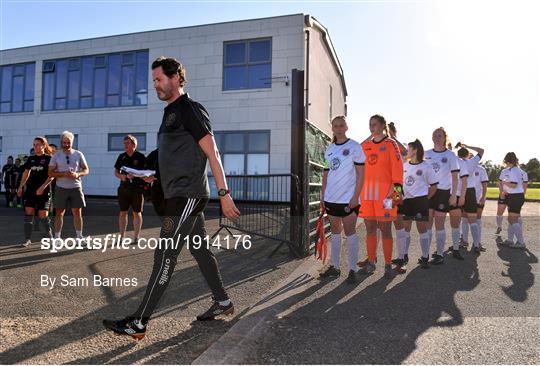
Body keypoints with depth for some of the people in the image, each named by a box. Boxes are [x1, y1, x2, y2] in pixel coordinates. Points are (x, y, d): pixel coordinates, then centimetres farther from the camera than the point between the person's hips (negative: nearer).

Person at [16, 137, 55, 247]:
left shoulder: (49, 158, -3)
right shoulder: (31, 158, 11)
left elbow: (52, 176, -9)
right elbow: (26, 173, 18)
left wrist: (43, 187, -19)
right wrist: (20, 187, 11)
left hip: (43, 191, -5)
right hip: (30, 189, 5)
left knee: (43, 215, -4)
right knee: (28, 213, 1)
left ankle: (50, 237, 12)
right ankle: (27, 239, 9)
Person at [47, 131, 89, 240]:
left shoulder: (78, 154, 5)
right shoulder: (56, 155, 2)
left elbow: (86, 170, 6)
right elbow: (50, 173, -1)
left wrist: (77, 174, -14)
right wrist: (63, 174, -18)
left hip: (76, 187, 1)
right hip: (61, 188, -1)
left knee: (77, 213, 4)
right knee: (59, 213, 5)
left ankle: (79, 237, 13)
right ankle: (57, 237, 14)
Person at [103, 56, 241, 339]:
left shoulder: (190, 109, -9)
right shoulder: (171, 113, 19)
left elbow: (212, 154, -15)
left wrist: (224, 193, -19)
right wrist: (156, 175, 14)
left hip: (186, 196, -10)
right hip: (181, 195, 10)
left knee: (165, 257, -7)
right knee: (200, 250, 14)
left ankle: (139, 323, 0)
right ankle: (222, 303, 27)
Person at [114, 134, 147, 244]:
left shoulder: (140, 156, -3)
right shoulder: (122, 157, 10)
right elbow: (116, 171, 15)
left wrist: (134, 176, -20)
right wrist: (121, 176, -7)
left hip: (137, 188, -4)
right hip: (123, 188, 4)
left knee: (137, 213, 3)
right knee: (123, 212, 6)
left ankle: (136, 237, 9)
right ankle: (122, 236, 13)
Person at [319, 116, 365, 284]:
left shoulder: (354, 147, -4)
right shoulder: (329, 149, 12)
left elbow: (360, 173, -8)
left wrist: (356, 196, -14)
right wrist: (323, 196, 12)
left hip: (348, 198, -6)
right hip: (331, 198, 6)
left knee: (350, 232, -2)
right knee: (335, 231, 12)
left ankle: (353, 269, 7)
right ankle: (334, 266, 22)